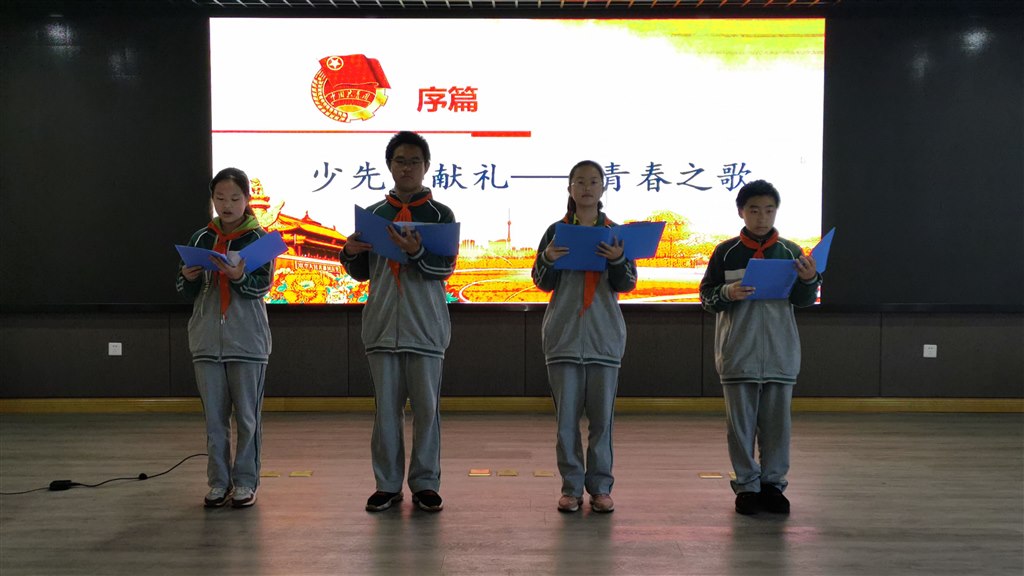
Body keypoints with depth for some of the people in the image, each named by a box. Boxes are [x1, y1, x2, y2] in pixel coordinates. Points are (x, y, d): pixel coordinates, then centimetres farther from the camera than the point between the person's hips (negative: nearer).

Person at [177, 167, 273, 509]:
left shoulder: (259, 239, 0)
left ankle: (245, 481, 12)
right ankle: (219, 481, 16)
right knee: (214, 416, 7)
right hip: (207, 339, 3)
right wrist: (188, 278, -10)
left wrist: (239, 276, -27)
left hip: (247, 340, -3)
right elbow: (188, 294, 12)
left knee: (247, 415, 3)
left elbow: (262, 285, -8)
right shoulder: (201, 239, 8)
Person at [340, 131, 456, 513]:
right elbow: (362, 272, 16)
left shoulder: (441, 215, 5)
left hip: (426, 326, -2)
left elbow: (446, 267, -7)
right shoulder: (372, 214, 12)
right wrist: (349, 254, -6)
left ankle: (425, 484, 10)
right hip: (382, 325, 2)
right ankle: (387, 484, 13)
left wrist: (416, 253, -25)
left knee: (426, 407, 1)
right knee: (386, 407, 5)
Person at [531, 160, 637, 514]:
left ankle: (600, 486, 12)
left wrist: (618, 260, -19)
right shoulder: (556, 231, 6)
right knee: (566, 415, 2)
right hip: (563, 334, 0)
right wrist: (547, 259, -18)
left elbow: (626, 284, 1)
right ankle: (571, 486, 10)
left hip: (605, 336, 0)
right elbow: (543, 283, 3)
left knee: (602, 415, 3)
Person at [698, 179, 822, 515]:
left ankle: (773, 484, 18)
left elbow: (804, 301, 7)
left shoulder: (791, 251, 6)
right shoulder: (726, 252, 2)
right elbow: (706, 295, 3)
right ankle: (747, 485, 15)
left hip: (780, 352, 1)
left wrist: (809, 280, -13)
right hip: (738, 353, -1)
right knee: (741, 421, 5)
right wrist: (727, 293, -17)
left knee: (777, 421, 7)